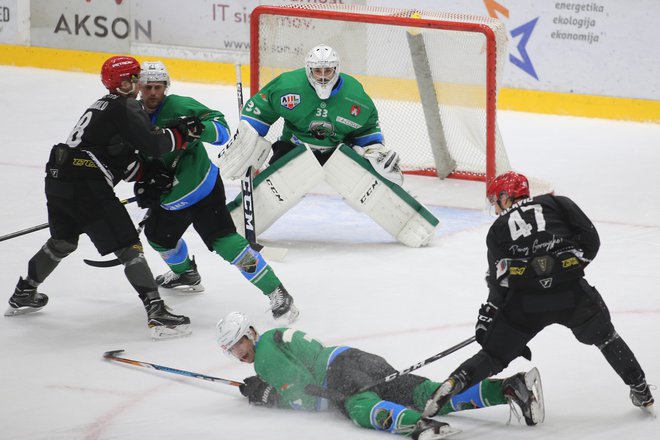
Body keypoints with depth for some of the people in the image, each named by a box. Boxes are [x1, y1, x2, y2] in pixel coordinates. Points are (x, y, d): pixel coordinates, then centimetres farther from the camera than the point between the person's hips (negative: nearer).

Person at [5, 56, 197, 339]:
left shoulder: (103, 106, 23)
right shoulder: (126, 108, -6)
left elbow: (121, 159, 22)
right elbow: (152, 146, -16)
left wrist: (149, 175, 12)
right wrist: (179, 134, -1)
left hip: (58, 178, 9)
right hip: (86, 185, -9)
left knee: (62, 242, 31)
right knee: (129, 248, -9)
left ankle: (23, 294, 44)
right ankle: (157, 314, -16)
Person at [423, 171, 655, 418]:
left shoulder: (498, 229, 19)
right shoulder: (556, 203, 18)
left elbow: (499, 280, 11)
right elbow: (590, 239, 6)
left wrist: (486, 319, 15)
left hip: (524, 304, 0)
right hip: (571, 293, 0)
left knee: (494, 354, 12)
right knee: (604, 336, 25)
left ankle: (456, 382, -10)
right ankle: (641, 392, 27)